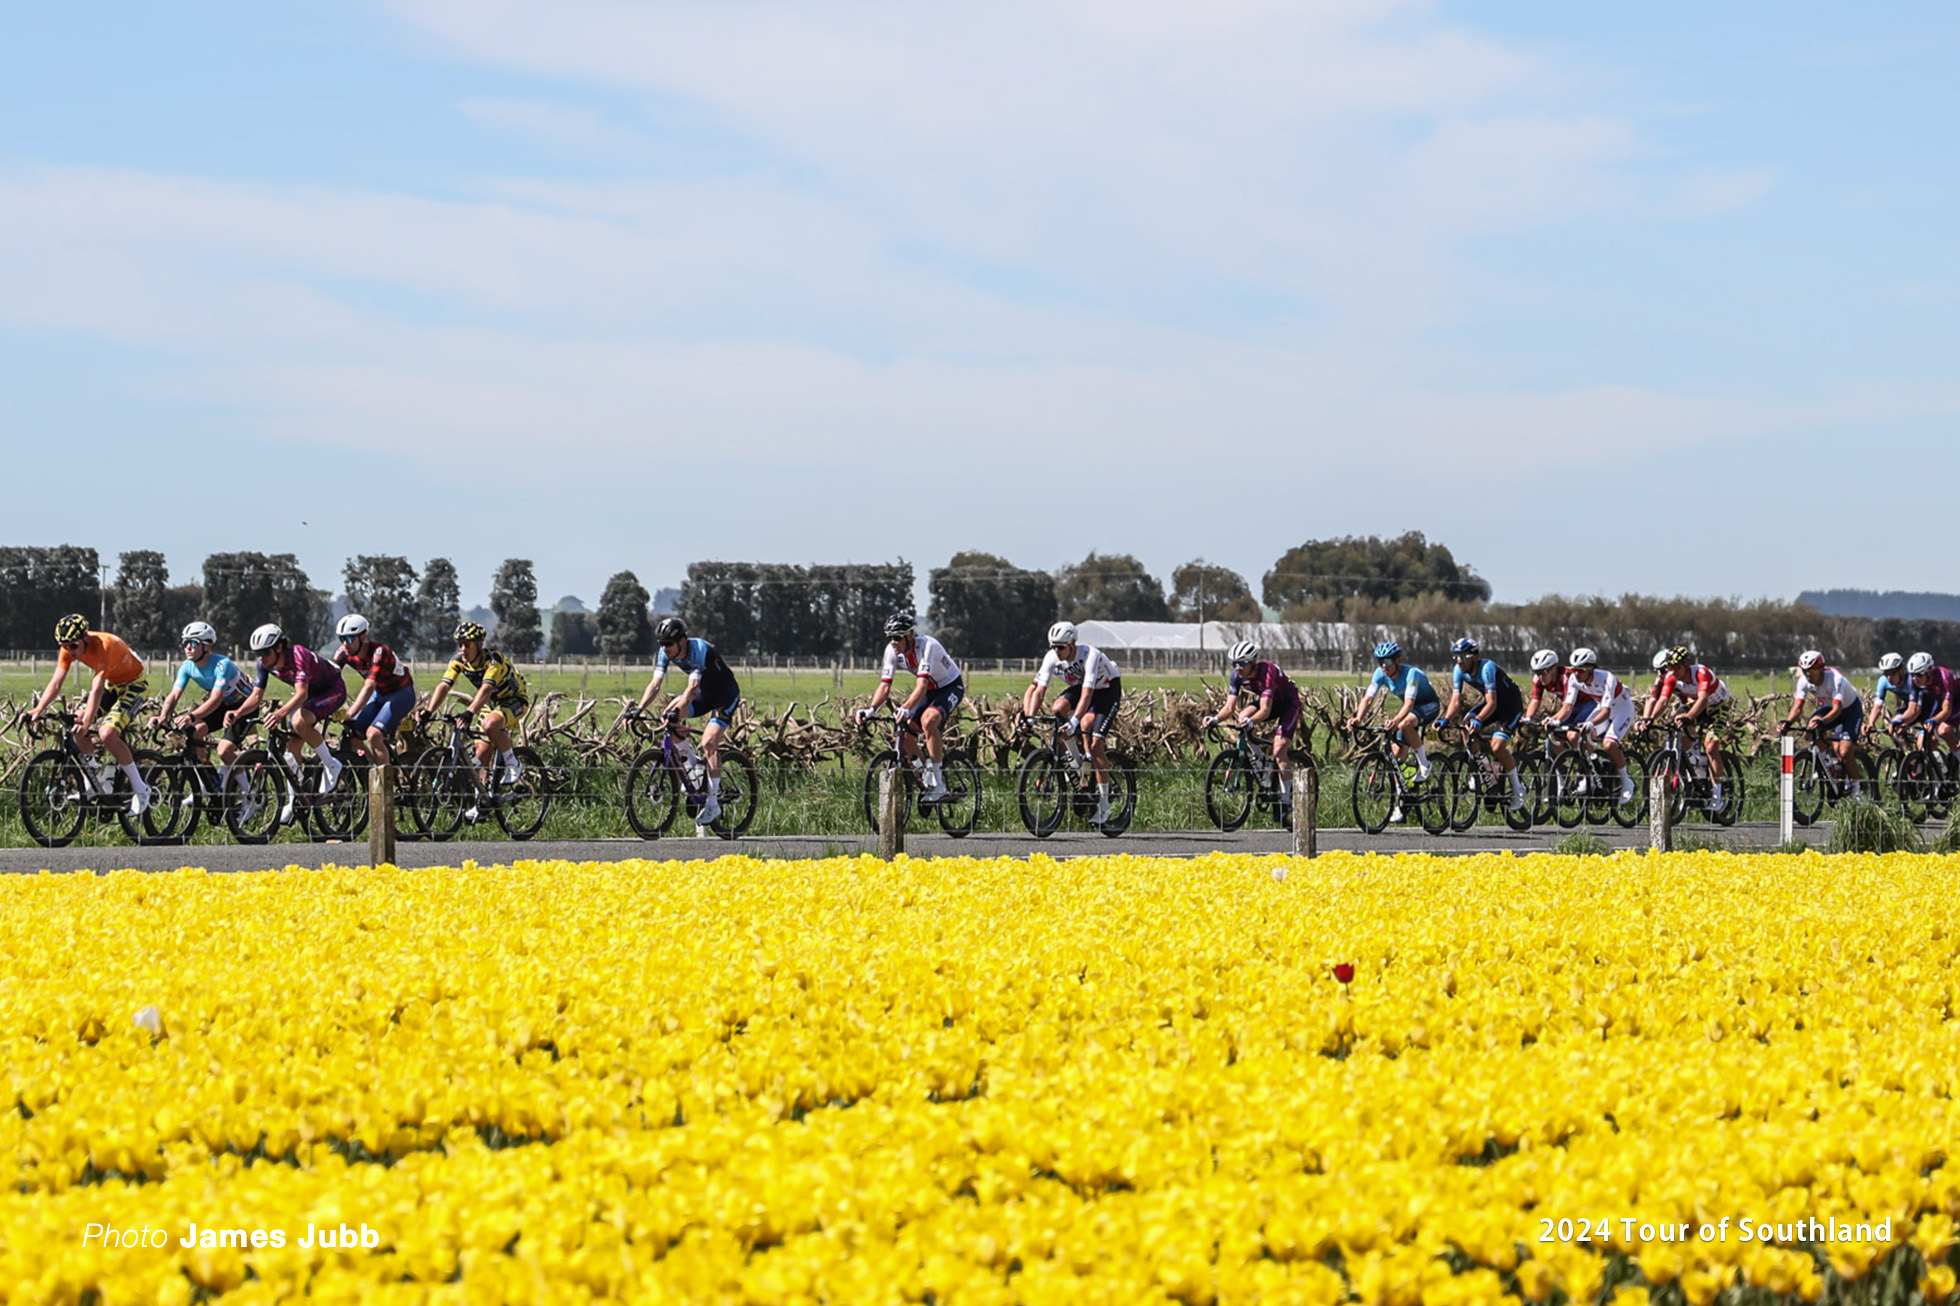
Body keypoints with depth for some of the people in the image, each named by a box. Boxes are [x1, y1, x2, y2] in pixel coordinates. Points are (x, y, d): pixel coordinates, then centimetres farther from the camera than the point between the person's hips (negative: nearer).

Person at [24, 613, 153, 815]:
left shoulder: (104, 646, -35)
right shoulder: (69, 648, -14)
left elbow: (97, 689, -40)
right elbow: (56, 682, -17)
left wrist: (87, 721, -47)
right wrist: (38, 710, -29)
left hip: (133, 684, -7)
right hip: (112, 683, 7)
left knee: (107, 734, -25)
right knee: (78, 728, -9)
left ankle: (140, 789, -13)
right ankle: (98, 779, 11)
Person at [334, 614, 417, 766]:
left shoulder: (378, 652, -32)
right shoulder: (344, 653, -13)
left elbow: (369, 687, -41)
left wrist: (350, 714, -51)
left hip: (401, 694, -7)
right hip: (379, 694, 7)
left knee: (374, 734, -26)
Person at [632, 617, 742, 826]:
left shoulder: (699, 650, -31)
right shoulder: (665, 654, -11)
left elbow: (693, 687, -40)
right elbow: (655, 684, -15)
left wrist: (678, 710, -53)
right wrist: (638, 711, -28)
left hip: (726, 694, -7)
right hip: (705, 693, 7)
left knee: (708, 743, -21)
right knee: (669, 715, -16)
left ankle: (713, 803, -15)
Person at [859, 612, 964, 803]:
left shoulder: (927, 646, -33)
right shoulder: (892, 651, -14)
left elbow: (922, 685, -43)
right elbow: (884, 686, -15)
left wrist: (906, 708, -58)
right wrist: (871, 709, -33)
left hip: (951, 687, -7)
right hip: (930, 690, 7)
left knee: (928, 720, -33)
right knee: (905, 730, -10)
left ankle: (938, 784, -29)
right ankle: (925, 778, 13)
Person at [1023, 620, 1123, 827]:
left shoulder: (1090, 656, -35)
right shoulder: (1052, 657, -20)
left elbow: (1087, 694, -44)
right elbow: (1038, 690, -22)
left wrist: (1074, 721, -55)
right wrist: (1029, 718, -36)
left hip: (1107, 689, -5)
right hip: (1079, 686, 5)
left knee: (1095, 742, -19)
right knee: (1057, 709, -26)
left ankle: (1103, 805, -12)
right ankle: (1077, 761, -5)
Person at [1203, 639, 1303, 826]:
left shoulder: (1268, 672, -35)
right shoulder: (1237, 675, -16)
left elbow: (1265, 710, -41)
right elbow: (1230, 707, -17)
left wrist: (1251, 721, -60)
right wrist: (1216, 719, -36)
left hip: (1288, 702, -7)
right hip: (1265, 701, 7)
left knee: (1279, 749, -21)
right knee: (1242, 718, -22)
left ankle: (1286, 803, -12)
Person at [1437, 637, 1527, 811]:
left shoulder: (1487, 667, -31)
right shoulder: (1459, 671, -12)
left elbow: (1492, 703, -37)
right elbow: (1455, 700, -13)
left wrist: (1478, 720, -52)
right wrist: (1446, 719, -31)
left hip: (1511, 705, -7)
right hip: (1491, 701, 7)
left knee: (1497, 746, -21)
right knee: (1466, 726, -15)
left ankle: (1517, 789, -3)